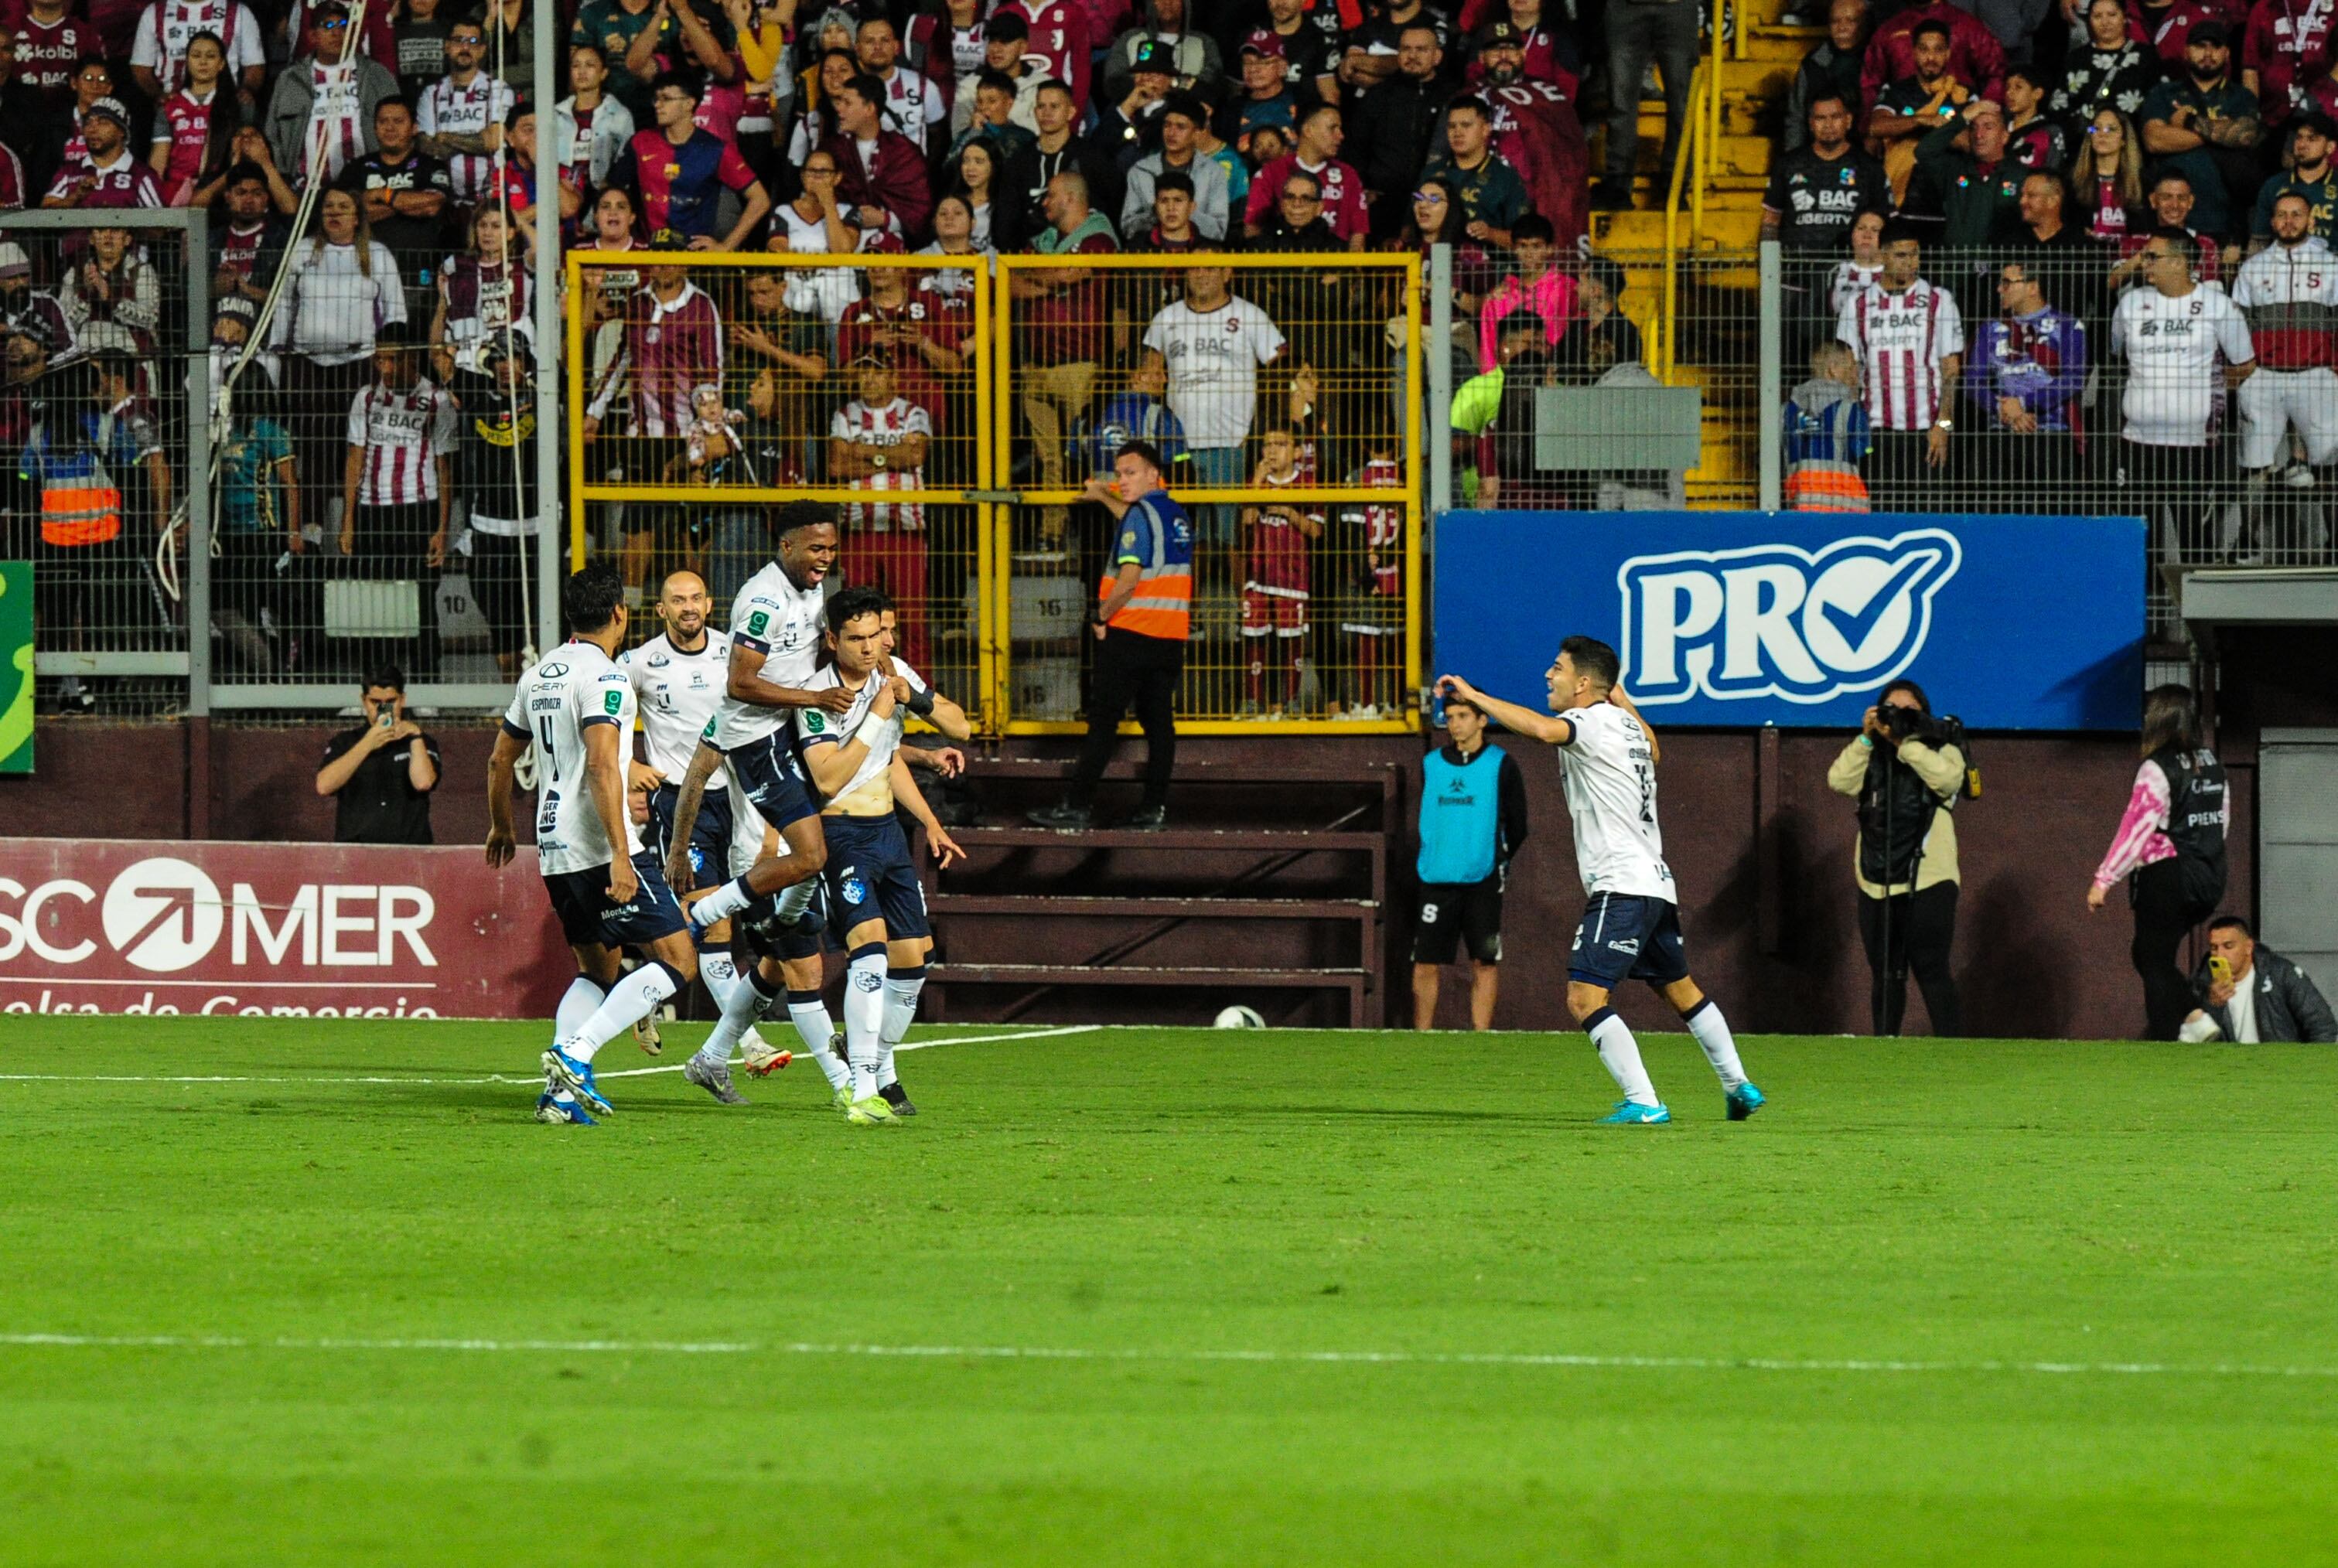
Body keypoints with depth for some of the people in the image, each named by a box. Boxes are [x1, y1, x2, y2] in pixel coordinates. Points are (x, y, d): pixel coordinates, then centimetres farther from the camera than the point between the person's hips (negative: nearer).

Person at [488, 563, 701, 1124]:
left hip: (555, 853, 9)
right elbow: (603, 767, -22)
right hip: (599, 846, -9)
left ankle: (562, 1090, 3)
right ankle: (576, 1054, -18)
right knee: (678, 958, -6)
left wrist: (501, 827, 41)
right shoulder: (603, 677, -11)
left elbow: (500, 760, 25)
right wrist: (619, 858, -26)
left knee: (596, 969, 20)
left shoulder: (538, 677, 14)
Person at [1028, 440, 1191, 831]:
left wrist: (1101, 616, -7)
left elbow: (1129, 579, -20)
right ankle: (1155, 807, 5)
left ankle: (1078, 806, -7)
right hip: (1170, 637, 8)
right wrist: (1104, 497, 47)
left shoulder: (1140, 515, -12)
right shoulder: (1176, 515, 14)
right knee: (1159, 722, 8)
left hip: (1130, 633, -8)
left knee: (1103, 720, -6)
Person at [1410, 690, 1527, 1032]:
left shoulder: (1501, 766, 0)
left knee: (1485, 963, -1)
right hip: (1436, 879, 2)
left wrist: (1496, 862, 9)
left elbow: (1517, 827, 6)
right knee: (1426, 964, -1)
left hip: (1482, 880, -2)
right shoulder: (1431, 764, 9)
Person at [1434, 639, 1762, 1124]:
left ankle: (1642, 1103, -19)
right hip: (1655, 884, 10)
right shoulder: (1626, 724, 16)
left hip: (1622, 886, -10)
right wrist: (1622, 698, 47)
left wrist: (1474, 696, -29)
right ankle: (1738, 1088, 30)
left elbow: (1541, 728, -33)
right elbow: (1652, 749, 41)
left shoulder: (1593, 721, -10)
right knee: (1680, 991, 23)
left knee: (1584, 997, -14)